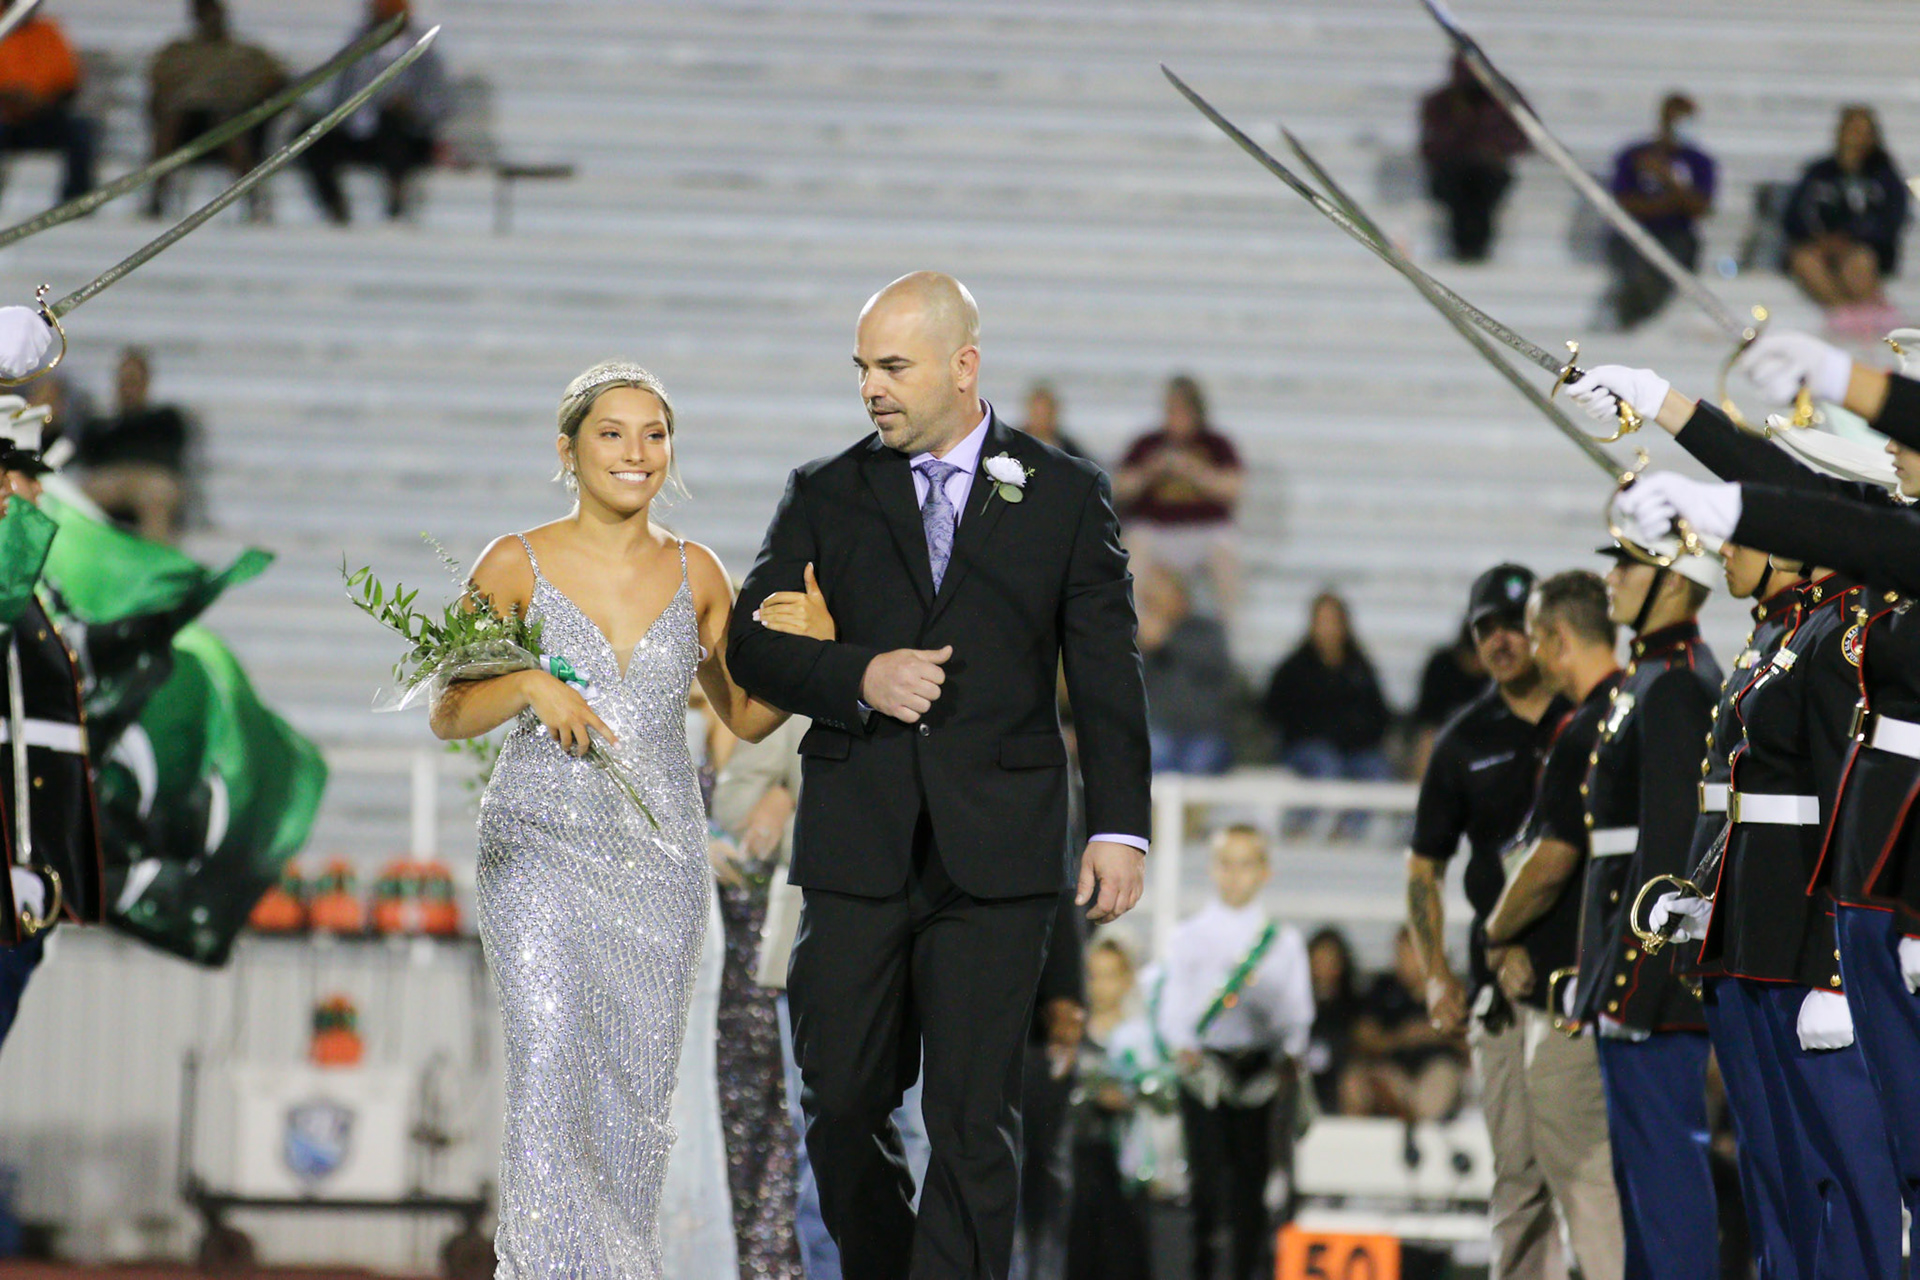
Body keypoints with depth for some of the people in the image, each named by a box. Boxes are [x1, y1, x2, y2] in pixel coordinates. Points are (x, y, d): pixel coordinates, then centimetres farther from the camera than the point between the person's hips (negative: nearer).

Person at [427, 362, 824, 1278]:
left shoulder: (696, 574, 6)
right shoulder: (517, 565, -1)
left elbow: (748, 717, 14)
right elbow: (450, 715, 2)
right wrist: (529, 686, -17)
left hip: (659, 854, 3)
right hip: (541, 849, -3)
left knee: (638, 1088, 4)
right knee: (551, 1069, -16)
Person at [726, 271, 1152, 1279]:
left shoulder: (1063, 496, 7)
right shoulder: (825, 496, 11)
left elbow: (1105, 670, 6)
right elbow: (752, 644, 7)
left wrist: (1120, 825, -2)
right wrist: (859, 678, -11)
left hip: (995, 854, -2)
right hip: (857, 850, 2)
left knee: (973, 1119, -4)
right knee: (841, 1102, 3)